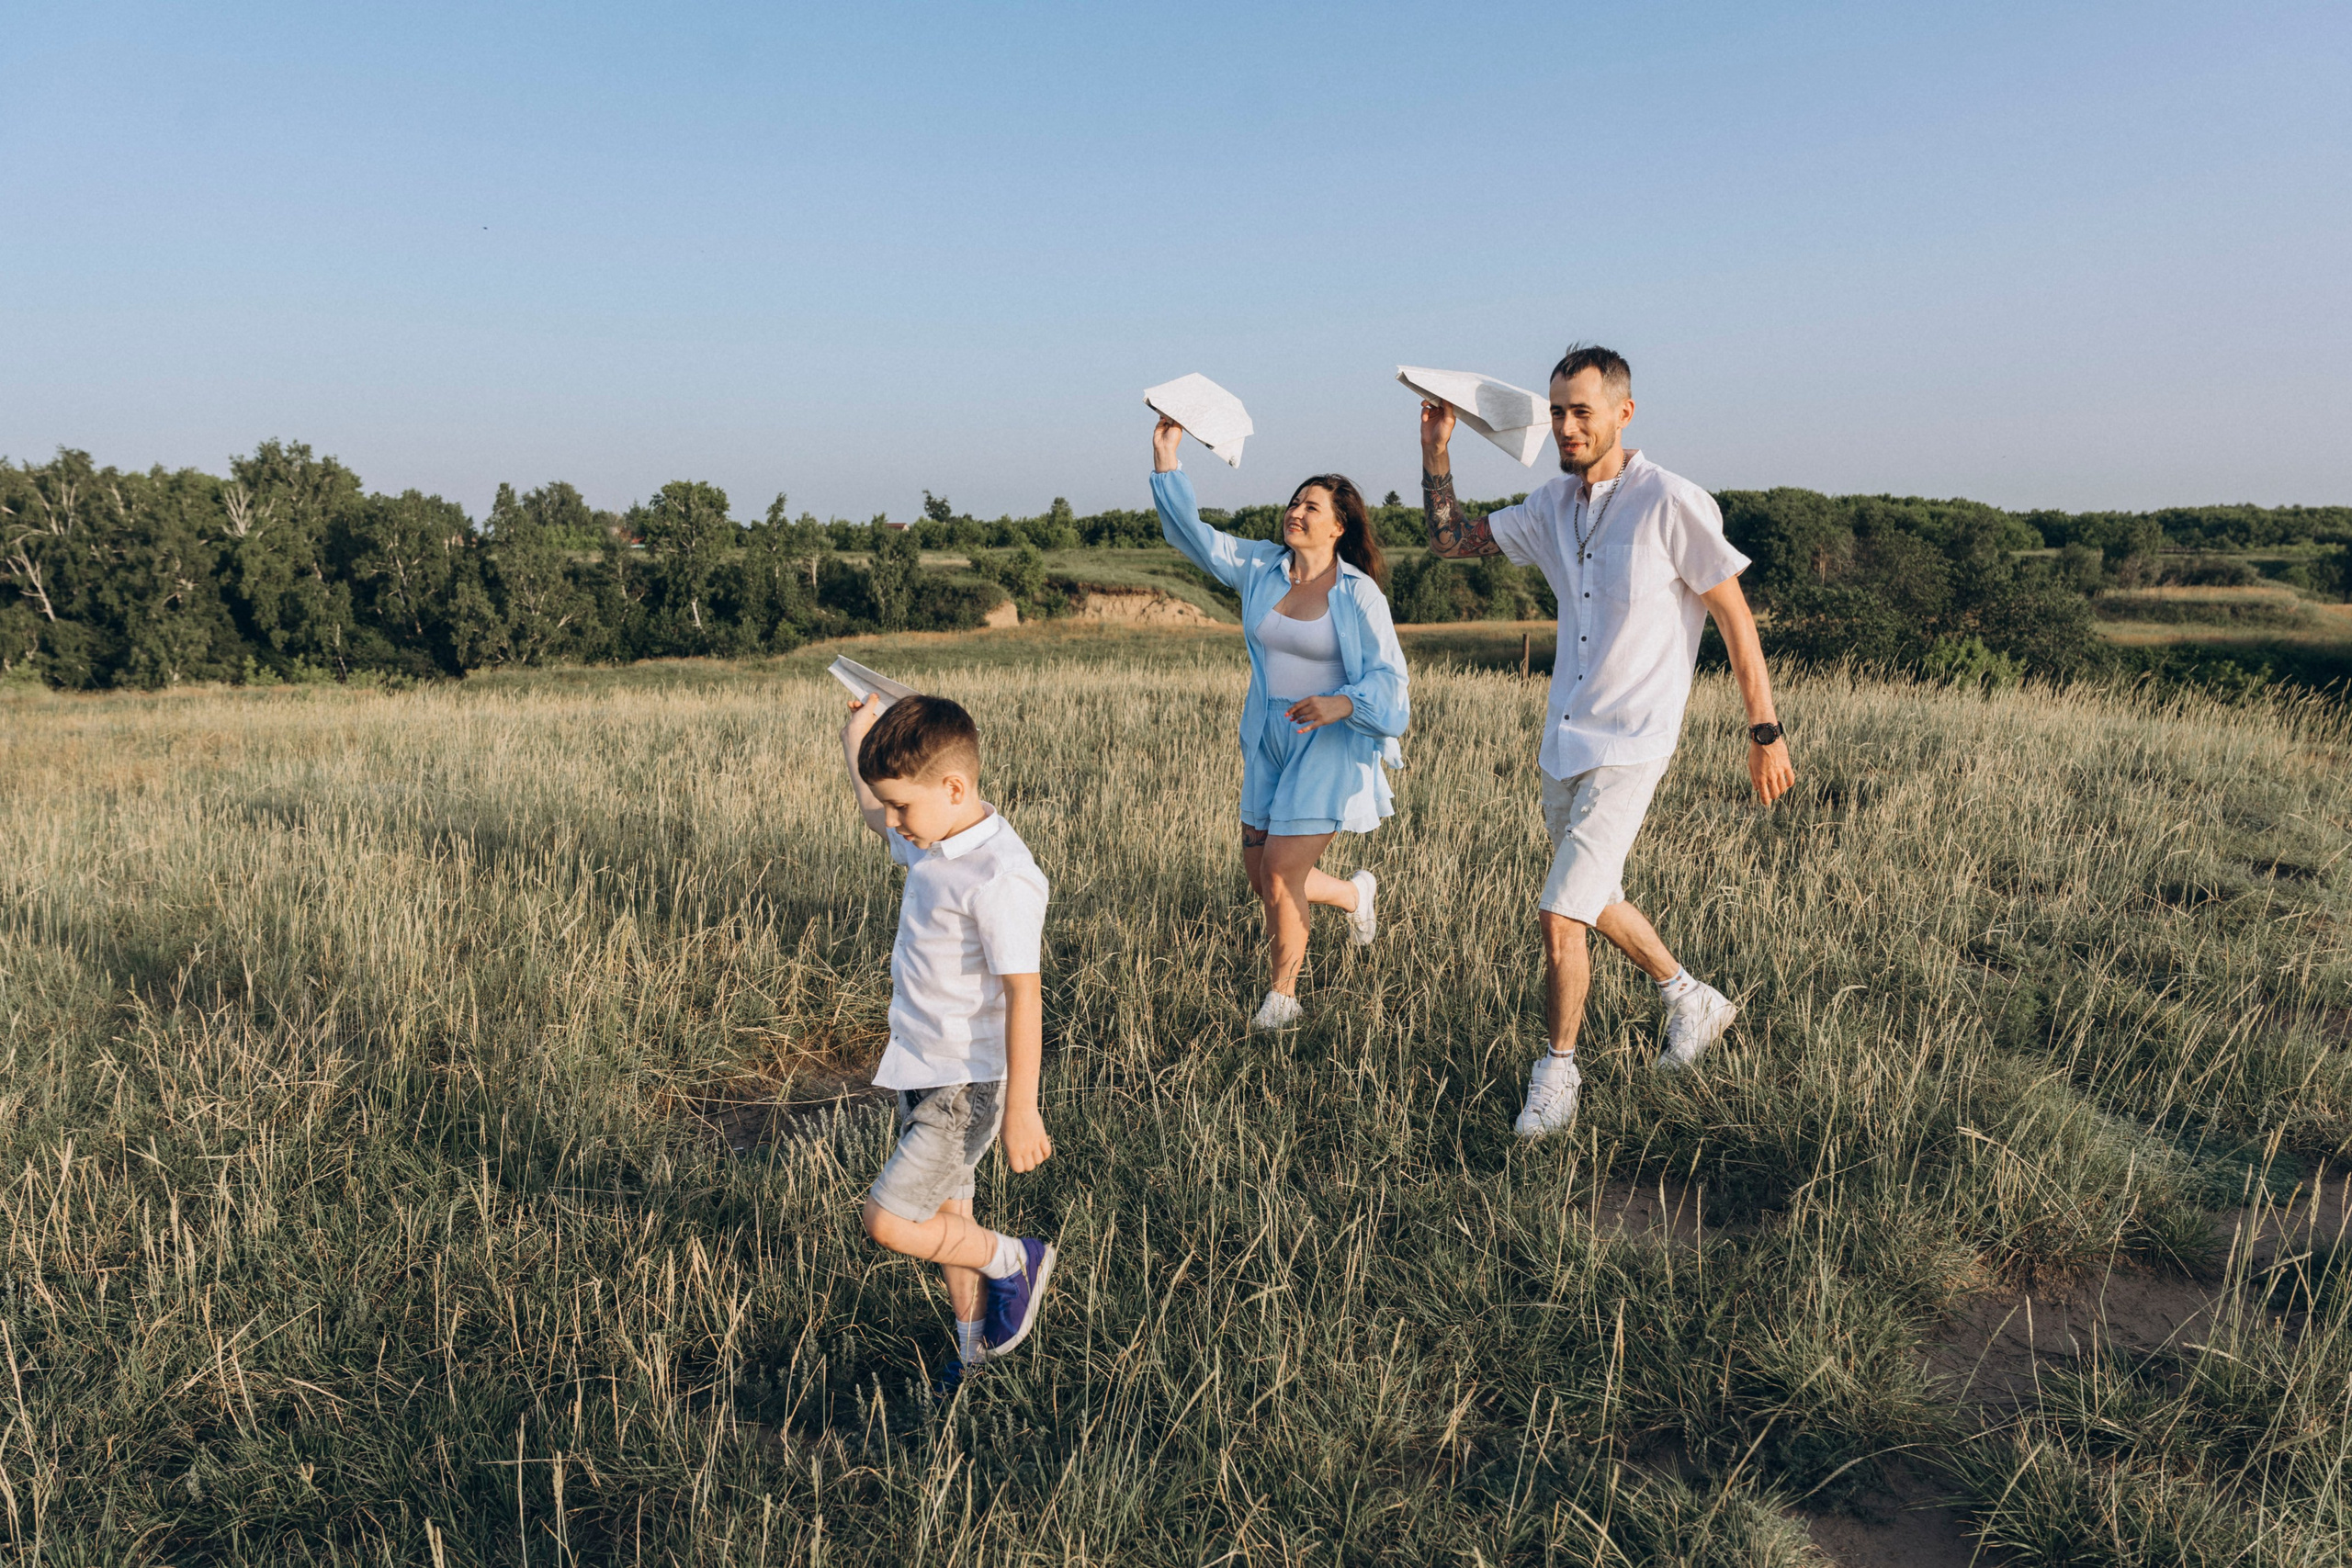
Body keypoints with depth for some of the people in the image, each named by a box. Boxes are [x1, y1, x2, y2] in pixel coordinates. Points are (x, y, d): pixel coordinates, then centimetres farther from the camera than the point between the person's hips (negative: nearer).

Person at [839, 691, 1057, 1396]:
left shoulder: (998, 877, -26)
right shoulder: (932, 842, 2)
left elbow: (1023, 996, -25)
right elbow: (877, 822, 27)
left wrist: (1021, 1111, -24)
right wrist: (857, 742, 27)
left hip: (966, 1085, -9)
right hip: (921, 1070, 9)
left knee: (890, 1220, -8)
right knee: (945, 1214, 18)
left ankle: (1015, 1261, 15)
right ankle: (975, 1349, 36)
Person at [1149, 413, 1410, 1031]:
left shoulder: (1359, 595, -9)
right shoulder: (1259, 567, 3)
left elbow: (1388, 677, -10)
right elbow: (1191, 532, 0)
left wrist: (1341, 705, -30)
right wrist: (1166, 457, -9)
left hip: (1331, 746, -6)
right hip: (1268, 743, 6)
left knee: (1280, 874, -8)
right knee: (1262, 878, 11)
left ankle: (1282, 996, 15)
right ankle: (1355, 893, 41)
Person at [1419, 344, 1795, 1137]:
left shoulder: (1672, 503, -14)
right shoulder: (1552, 506, 5)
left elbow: (1735, 617, -10)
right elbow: (1452, 538, 15)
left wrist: (1766, 732, -9)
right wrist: (1435, 450, 1)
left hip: (1628, 745, -8)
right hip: (1563, 739, 8)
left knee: (1559, 915, -11)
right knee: (1593, 901, 22)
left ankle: (1557, 1071, 10)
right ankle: (1692, 999, 44)